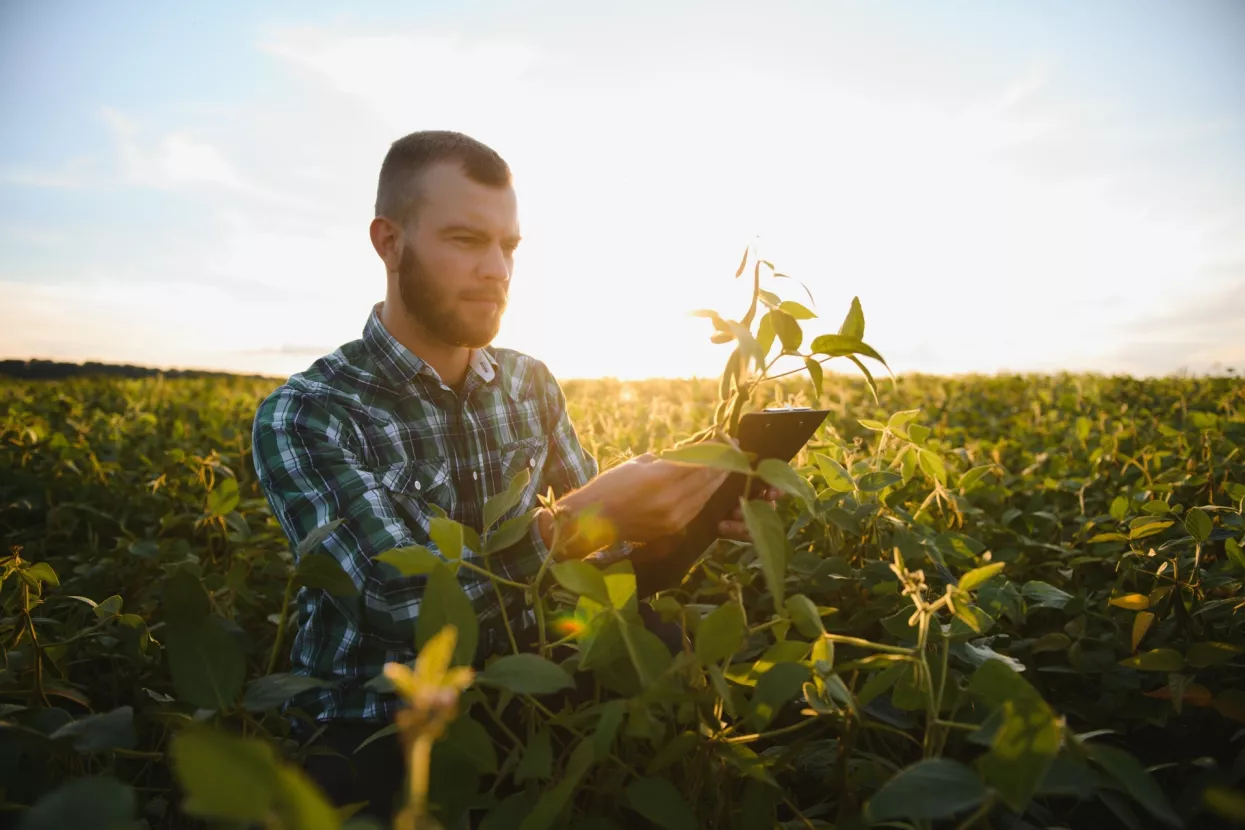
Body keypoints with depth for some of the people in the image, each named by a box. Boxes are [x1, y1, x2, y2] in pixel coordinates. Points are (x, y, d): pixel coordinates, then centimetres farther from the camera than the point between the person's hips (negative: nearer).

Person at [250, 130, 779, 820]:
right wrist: (584, 517, -30)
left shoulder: (531, 385, 1)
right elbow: (410, 604, -23)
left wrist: (682, 513, -13)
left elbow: (595, 539, 5)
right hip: (370, 738, -4)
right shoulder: (301, 417, -14)